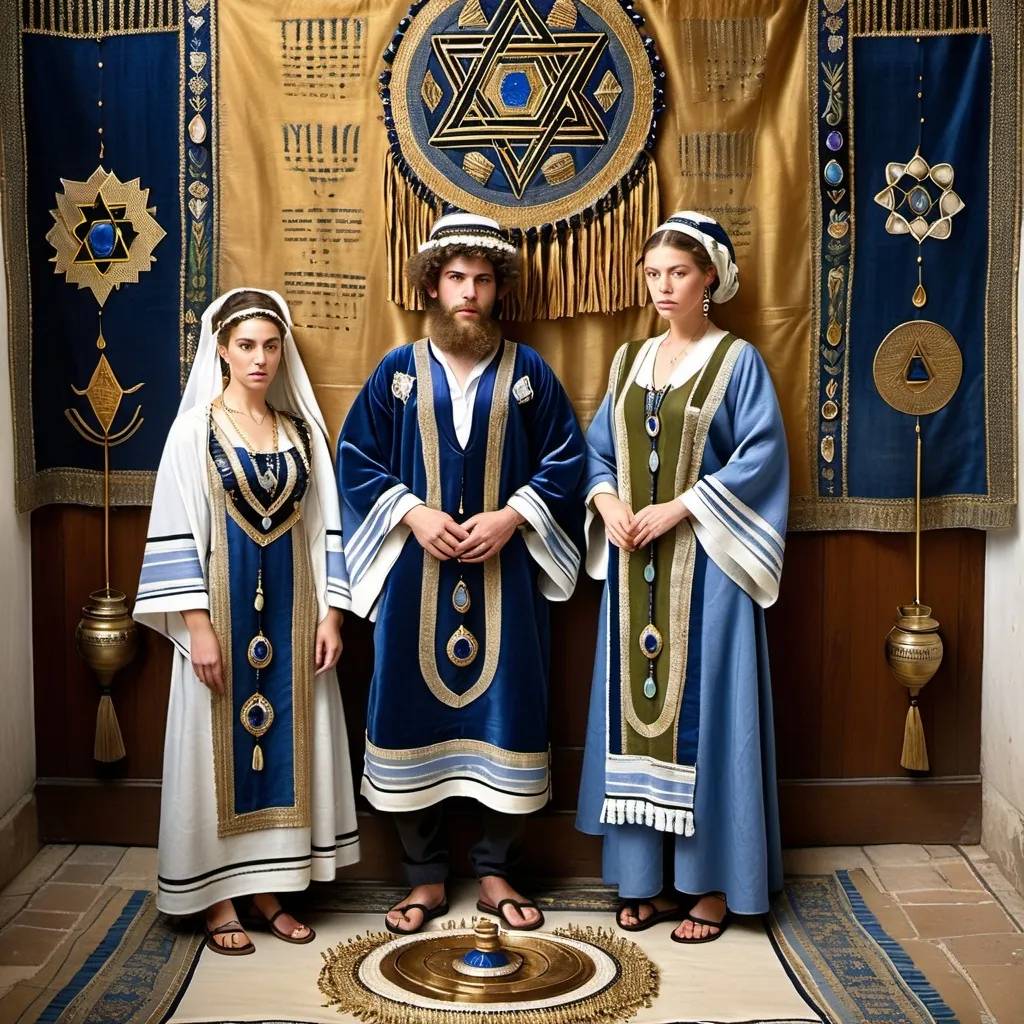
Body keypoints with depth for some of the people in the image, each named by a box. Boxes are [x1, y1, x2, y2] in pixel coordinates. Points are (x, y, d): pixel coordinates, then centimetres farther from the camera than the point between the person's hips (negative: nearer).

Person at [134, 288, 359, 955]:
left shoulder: (303, 431, 7)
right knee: (221, 745, 3)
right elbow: (175, 534, -7)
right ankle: (219, 897, 14)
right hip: (223, 608, -3)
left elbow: (326, 529, 8)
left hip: (292, 612, 4)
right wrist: (198, 626, -14)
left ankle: (270, 888, 21)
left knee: (284, 741, 8)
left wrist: (331, 614, 1)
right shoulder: (195, 430, -3)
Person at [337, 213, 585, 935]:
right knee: (413, 714, 3)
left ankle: (497, 872, 19)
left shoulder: (528, 372, 5)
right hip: (416, 577, 1)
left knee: (505, 712, 3)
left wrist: (512, 515, -11)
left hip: (506, 576, 0)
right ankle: (426, 877, 18)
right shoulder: (398, 371, 6)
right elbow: (356, 460, 6)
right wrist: (412, 512, -10)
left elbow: (566, 459, 4)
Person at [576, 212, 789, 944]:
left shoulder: (738, 360, -3)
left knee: (701, 707, -3)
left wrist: (678, 507, -17)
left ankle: (712, 881, 9)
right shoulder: (630, 361, 13)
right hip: (636, 565, 5)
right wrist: (608, 503, -7)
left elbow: (762, 456, -11)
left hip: (704, 566, -5)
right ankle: (651, 876, 17)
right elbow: (598, 449, 13)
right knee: (638, 705, 7)